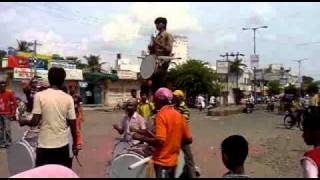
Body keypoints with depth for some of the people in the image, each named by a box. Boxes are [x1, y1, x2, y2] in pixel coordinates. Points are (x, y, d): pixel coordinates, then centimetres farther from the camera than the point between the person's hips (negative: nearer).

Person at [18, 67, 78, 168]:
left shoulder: (39, 96, -7)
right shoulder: (68, 98, -3)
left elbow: (35, 122, -10)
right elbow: (72, 124, -2)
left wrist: (23, 122, 12)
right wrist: (75, 144, 9)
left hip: (45, 145, -1)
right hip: (63, 144, 2)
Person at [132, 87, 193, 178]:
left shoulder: (161, 115, -17)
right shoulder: (179, 115, 4)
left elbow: (160, 141, -26)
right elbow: (189, 139, 6)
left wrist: (141, 137, -15)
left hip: (162, 162, -7)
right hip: (173, 161, 7)